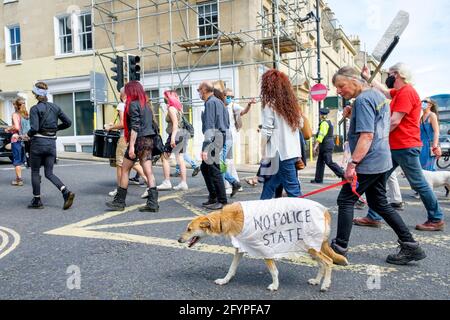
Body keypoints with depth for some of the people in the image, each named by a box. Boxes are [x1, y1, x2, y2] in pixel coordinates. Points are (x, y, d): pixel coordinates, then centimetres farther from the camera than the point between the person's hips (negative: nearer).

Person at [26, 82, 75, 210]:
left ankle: (37, 201, 17)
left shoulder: (35, 109, -10)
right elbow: (68, 123, 9)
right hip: (52, 142, 5)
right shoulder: (55, 107, 7)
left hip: (38, 142, -5)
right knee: (49, 173, 9)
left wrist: (28, 134, 1)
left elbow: (34, 128, -20)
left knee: (35, 172, 11)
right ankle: (66, 192, -13)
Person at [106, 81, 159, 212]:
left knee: (125, 170, 5)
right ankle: (152, 203, 0)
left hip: (139, 140, -7)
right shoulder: (146, 104, 16)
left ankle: (119, 201, 12)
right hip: (149, 141, 8)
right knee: (148, 172, 3)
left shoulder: (133, 104, -8)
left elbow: (135, 127, -17)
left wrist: (131, 146, -19)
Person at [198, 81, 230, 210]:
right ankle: (213, 197, 22)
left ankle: (222, 201, -1)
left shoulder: (210, 102, -11)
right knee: (204, 167, 17)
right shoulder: (219, 102, 18)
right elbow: (227, 123, 21)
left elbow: (209, 125, -19)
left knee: (214, 170, -6)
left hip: (214, 138, -10)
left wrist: (206, 147, -21)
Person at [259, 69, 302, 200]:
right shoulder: (291, 103, 14)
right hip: (293, 151, 7)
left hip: (280, 153, -7)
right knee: (269, 185, 14)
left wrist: (264, 155, -4)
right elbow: (299, 127, 12)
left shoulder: (270, 105, -7)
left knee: (292, 189, -2)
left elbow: (266, 132, -10)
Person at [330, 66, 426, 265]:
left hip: (368, 163, -10)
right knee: (379, 203, 15)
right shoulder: (377, 95, 15)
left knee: (345, 200, -1)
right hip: (382, 161, 10)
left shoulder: (363, 100, -15)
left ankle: (340, 248, 6)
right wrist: (353, 114, 15)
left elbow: (366, 136, -23)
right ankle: (411, 247, 18)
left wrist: (352, 164, -24)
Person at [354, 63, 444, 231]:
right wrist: (368, 78, 38)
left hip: (405, 147, -10)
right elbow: (384, 91, 36)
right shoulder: (399, 92, 14)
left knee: (418, 184, 0)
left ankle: (436, 219, 13)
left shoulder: (406, 92, -15)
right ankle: (373, 216, 11)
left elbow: (394, 121, -21)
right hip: (394, 146, 10)